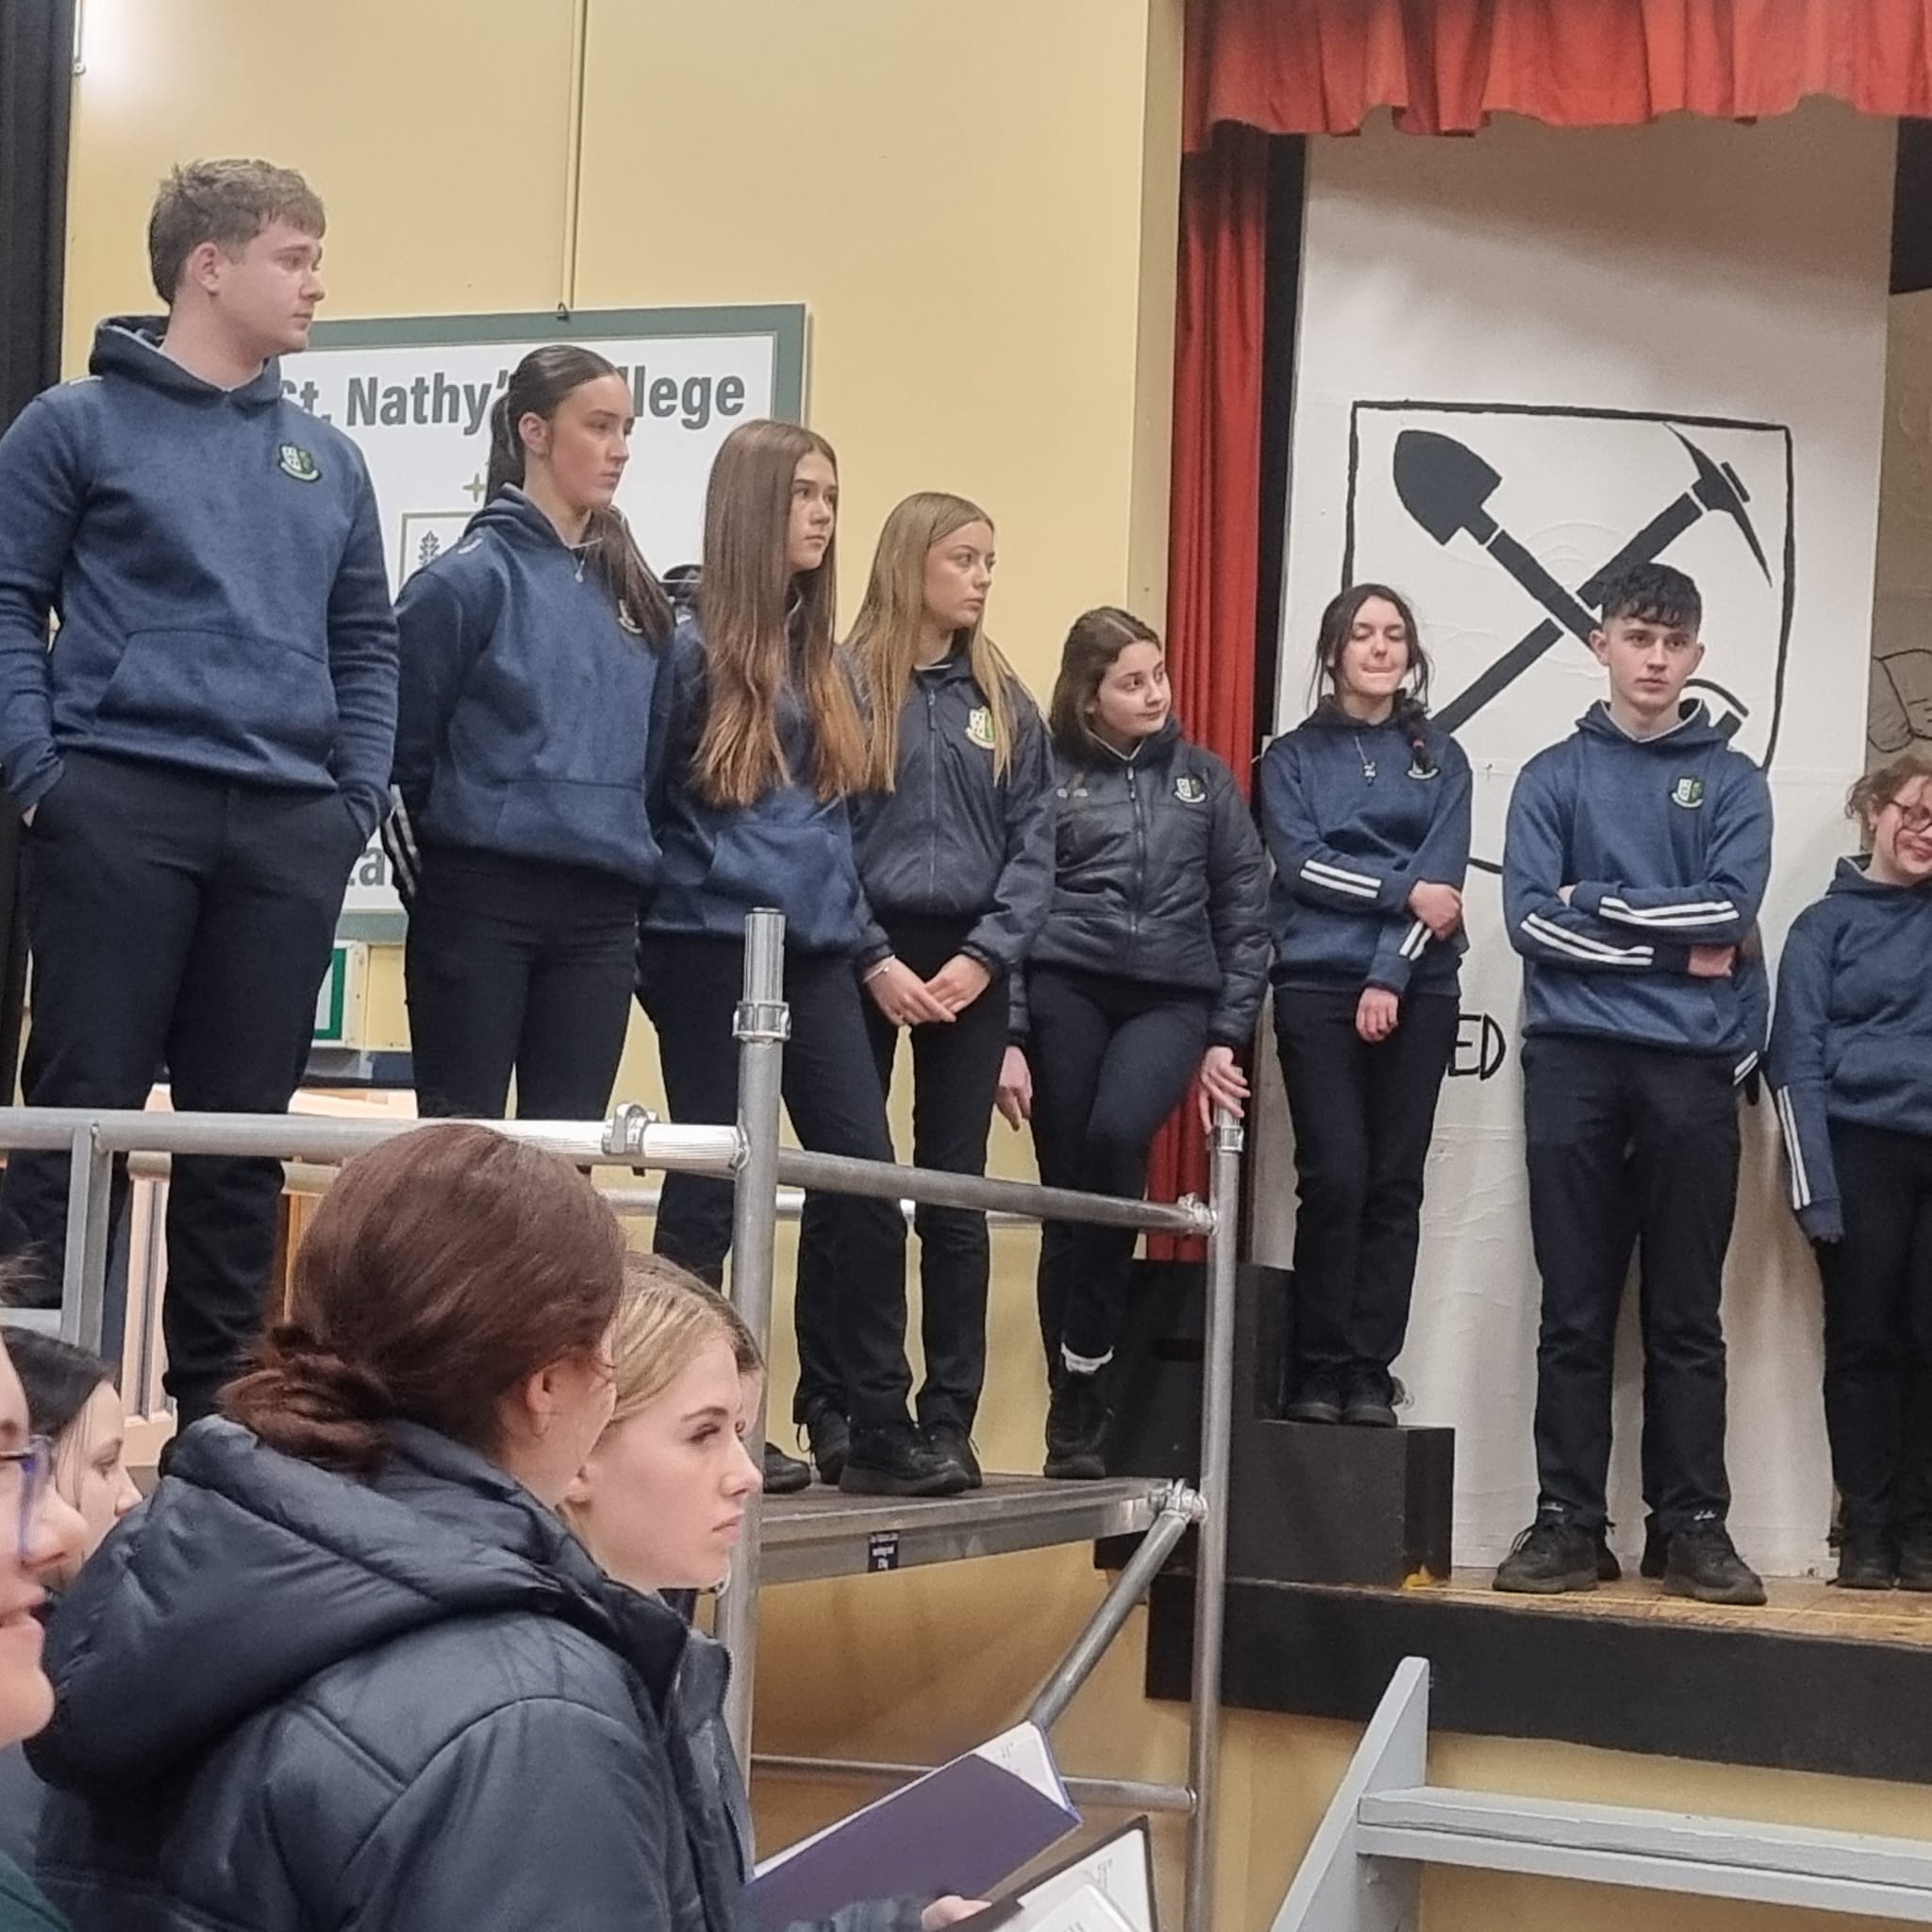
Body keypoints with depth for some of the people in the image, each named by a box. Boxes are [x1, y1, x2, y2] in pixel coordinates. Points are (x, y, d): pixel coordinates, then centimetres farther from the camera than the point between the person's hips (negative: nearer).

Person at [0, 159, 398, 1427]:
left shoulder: (329, 460, 17)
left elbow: (367, 643, 19)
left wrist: (359, 796, 6)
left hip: (289, 832, 4)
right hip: (120, 810, -4)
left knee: (246, 1133, 6)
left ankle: (217, 1401, 13)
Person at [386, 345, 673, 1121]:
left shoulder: (630, 590, 12)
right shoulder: (470, 576, -7)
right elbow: (398, 738, -5)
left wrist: (637, 863, 14)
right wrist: (424, 878, -1)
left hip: (600, 914, 5)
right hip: (480, 901, -5)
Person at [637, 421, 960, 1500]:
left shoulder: (825, 662, 15)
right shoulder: (692, 646, -6)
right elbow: (639, 801, -6)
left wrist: (854, 926, 13)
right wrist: (706, 879, -9)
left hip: (816, 950, 6)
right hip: (713, 948, -6)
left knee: (866, 1178, 1)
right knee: (712, 1185, -1)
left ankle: (876, 1427, 7)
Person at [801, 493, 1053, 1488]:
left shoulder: (1006, 703, 10)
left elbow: (1033, 846, 5)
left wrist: (983, 957, -8)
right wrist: (875, 962, -13)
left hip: (968, 967, 3)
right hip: (862, 961, -3)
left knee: (954, 1198, 5)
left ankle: (950, 1419, 9)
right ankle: (836, 1412, 8)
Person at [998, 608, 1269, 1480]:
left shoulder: (1204, 778, 13)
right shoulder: (1048, 776, 5)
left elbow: (1244, 911, 12)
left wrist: (1228, 1036, 4)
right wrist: (1009, 1037, -5)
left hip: (1172, 999, 1)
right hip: (1064, 993, 0)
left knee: (1116, 1135, -28)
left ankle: (1087, 1369, -14)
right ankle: (1072, 1419, 10)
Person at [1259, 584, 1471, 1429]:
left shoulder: (1440, 758, 12)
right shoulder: (1294, 757, 10)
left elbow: (1441, 875, 0)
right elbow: (1302, 863, -4)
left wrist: (1390, 978, -11)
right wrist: (1403, 890, -12)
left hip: (1416, 993, 1)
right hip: (1318, 987, -1)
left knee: (1394, 1184, -1)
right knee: (1334, 1177, -10)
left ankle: (1371, 1374, 2)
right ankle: (1318, 1372, -3)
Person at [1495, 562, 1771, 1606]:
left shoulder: (1732, 780, 10)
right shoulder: (1553, 776, 9)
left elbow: (1731, 907, -6)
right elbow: (1531, 918, -4)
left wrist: (1598, 904, -5)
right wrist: (1673, 951, -7)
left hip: (1693, 1066, 0)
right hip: (1575, 1059, 0)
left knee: (1687, 1315, 4)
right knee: (1576, 1311, 2)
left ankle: (1694, 1525, 7)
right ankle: (1567, 1520, 6)